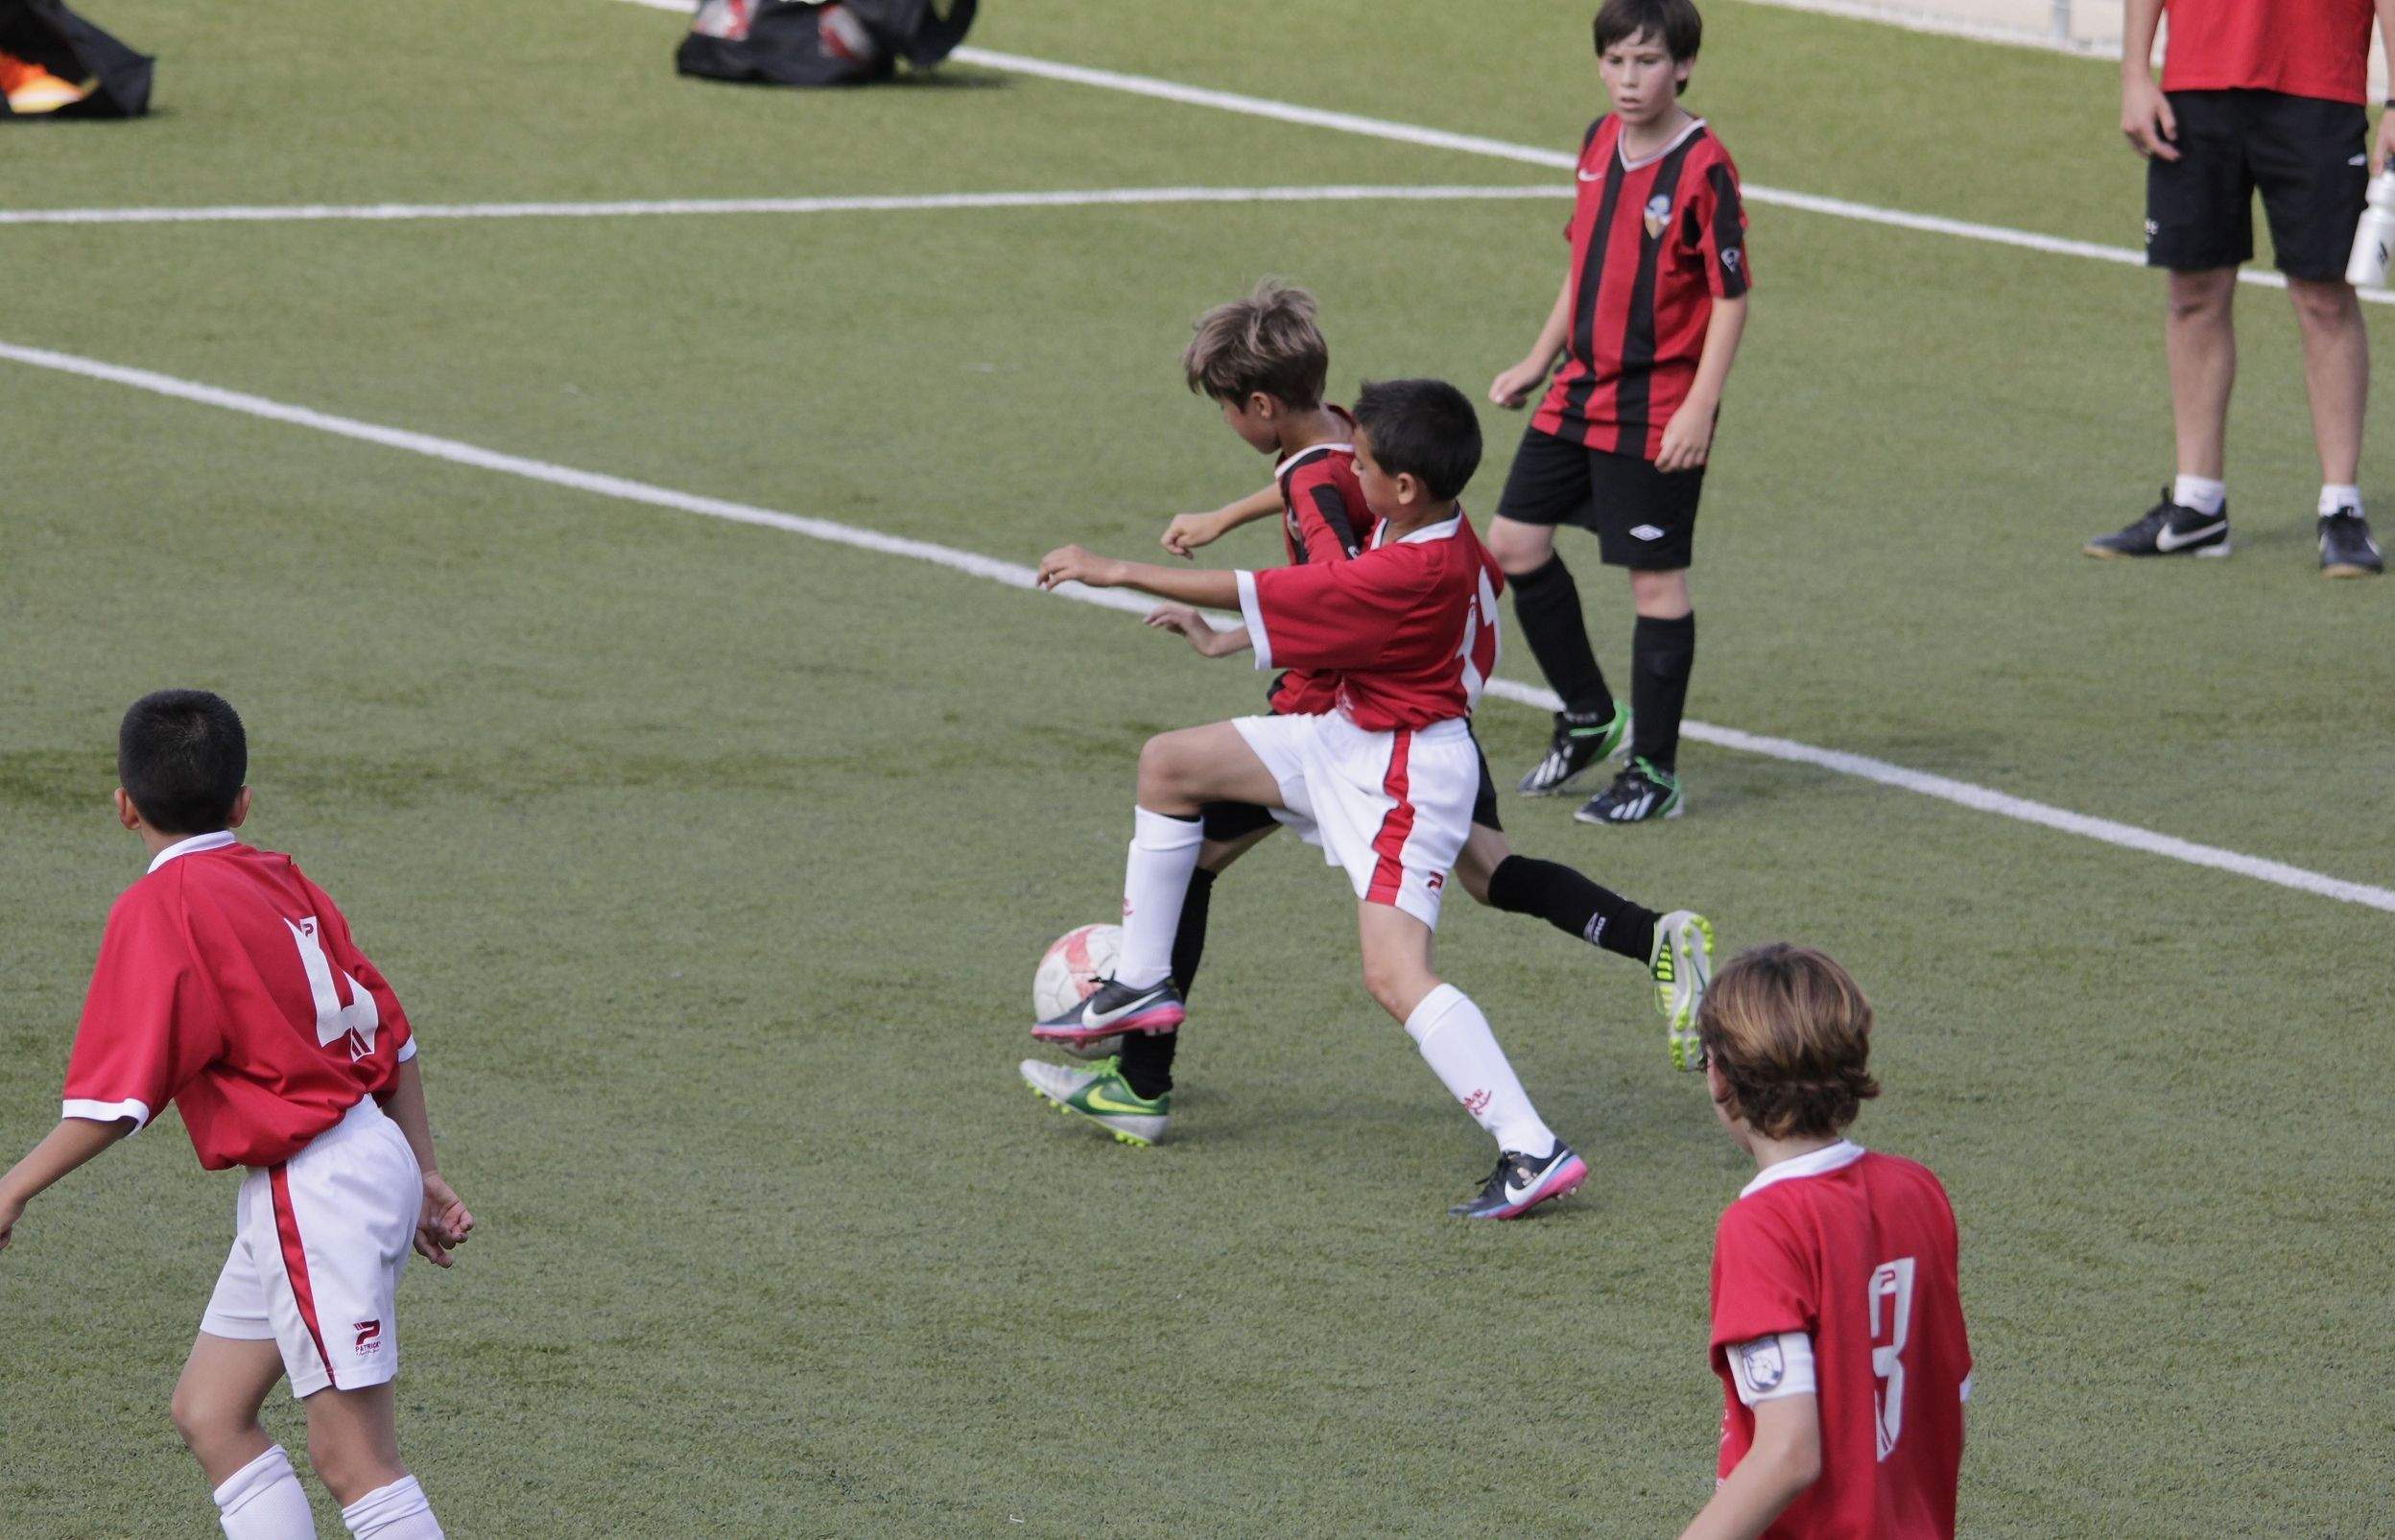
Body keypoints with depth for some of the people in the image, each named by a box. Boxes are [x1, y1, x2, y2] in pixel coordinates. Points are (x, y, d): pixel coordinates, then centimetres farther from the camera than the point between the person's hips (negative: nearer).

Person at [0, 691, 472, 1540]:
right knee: (208, 1409, 14)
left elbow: (118, 1100, -18)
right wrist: (422, 1173, 22)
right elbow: (394, 1038, 14)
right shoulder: (280, 882, 10)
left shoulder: (158, 910, -13)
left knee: (352, 1455, -6)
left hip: (312, 1187, -9)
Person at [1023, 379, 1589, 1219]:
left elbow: (1256, 596, -25)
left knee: (1395, 974, -20)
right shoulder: (1434, 533, -3)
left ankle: (1532, 1152, -21)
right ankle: (1140, 986, 24)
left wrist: (1117, 572, -16)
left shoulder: (1413, 573, -30)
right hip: (1351, 738, 11)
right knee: (1169, 762, 13)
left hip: (1405, 771, -11)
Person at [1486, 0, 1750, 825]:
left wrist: (1700, 408, -20)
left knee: (1655, 579, -2)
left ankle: (1655, 772, 7)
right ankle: (1589, 717, 26)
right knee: (1514, 542, 9)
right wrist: (1539, 361, 20)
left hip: (1656, 412, -8)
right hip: (1580, 390, 8)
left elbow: (1730, 297, -15)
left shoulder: (1703, 168, -15)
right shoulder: (1599, 143, 7)